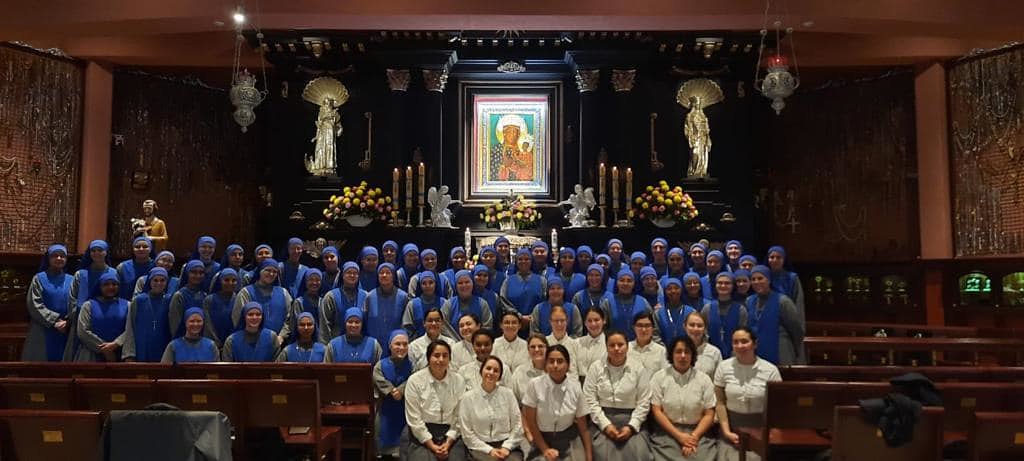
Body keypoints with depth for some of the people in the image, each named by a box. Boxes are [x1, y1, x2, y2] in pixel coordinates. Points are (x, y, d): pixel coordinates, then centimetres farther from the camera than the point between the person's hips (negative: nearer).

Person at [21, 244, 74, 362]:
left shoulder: (71, 280, 9)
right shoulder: (39, 278, 2)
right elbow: (34, 305, -7)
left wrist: (67, 322, -13)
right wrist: (54, 321, -15)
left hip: (65, 332, 2)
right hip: (42, 332, -2)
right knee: (39, 362, -2)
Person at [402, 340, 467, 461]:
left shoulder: (458, 380, 2)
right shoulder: (415, 380, -4)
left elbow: (459, 416, 0)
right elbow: (414, 419, -6)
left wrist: (448, 443, -9)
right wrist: (432, 446, -9)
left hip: (451, 435, 2)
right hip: (420, 436, -1)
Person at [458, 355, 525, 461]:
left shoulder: (508, 394, 6)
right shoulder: (468, 398, 1)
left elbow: (517, 425, 6)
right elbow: (467, 433, -1)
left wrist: (506, 447, -6)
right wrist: (489, 450, -8)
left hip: (507, 445, 2)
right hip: (481, 448, -2)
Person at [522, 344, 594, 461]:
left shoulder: (575, 387, -8)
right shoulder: (534, 385, -13)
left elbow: (583, 427, 0)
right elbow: (530, 421, -6)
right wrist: (545, 449, -5)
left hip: (570, 441, 2)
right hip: (542, 440, -2)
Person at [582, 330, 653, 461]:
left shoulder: (639, 369, 4)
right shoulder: (596, 368, 4)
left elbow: (643, 403, 1)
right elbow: (590, 401, 0)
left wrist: (631, 426, -10)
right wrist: (606, 424, -10)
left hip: (630, 422, 0)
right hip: (603, 421, 0)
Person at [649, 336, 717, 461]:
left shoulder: (704, 379, 6)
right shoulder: (659, 377, 2)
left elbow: (709, 414, 4)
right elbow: (656, 411, -2)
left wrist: (694, 436, -10)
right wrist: (679, 436, -10)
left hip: (698, 433, 1)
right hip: (667, 433, -1)